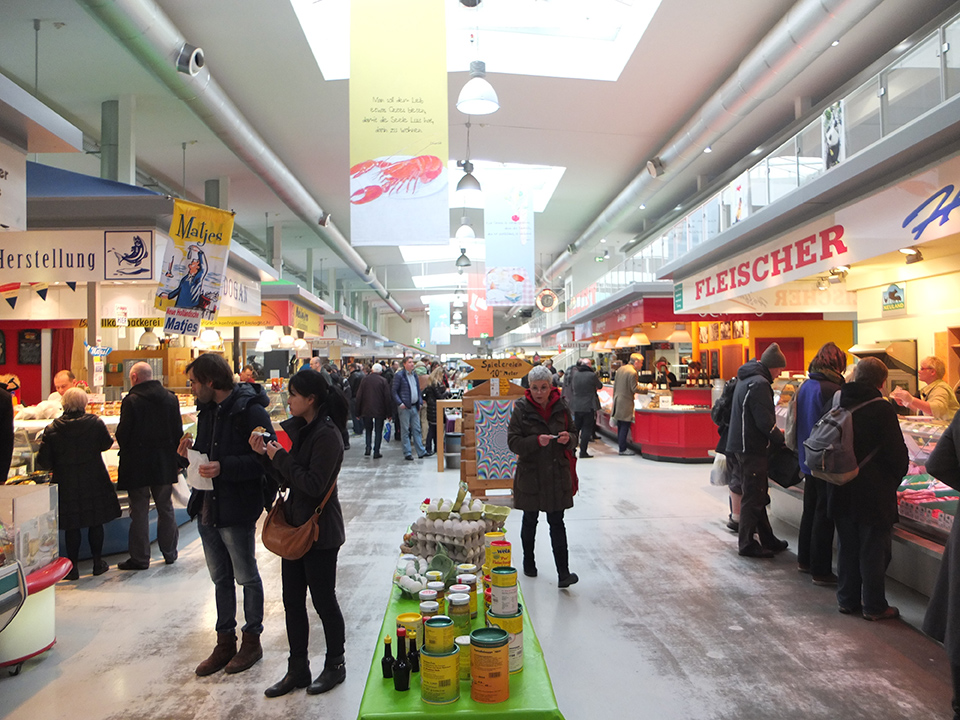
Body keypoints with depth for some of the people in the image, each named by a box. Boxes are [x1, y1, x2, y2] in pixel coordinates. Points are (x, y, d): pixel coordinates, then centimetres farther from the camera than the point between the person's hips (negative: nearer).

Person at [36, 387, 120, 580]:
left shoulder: (52, 429, -9)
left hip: (66, 484, 0)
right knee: (96, 522, 12)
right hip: (94, 481, 0)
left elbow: (44, 461, -6)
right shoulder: (95, 423, -10)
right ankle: (98, 562, 20)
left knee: (71, 525, 10)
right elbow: (106, 444, 6)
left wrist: (56, 466, 15)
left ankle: (73, 566, 16)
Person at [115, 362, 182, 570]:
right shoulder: (170, 398, 1)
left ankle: (140, 558, 11)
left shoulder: (131, 400, -13)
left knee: (139, 511, 4)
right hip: (165, 463, 4)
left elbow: (122, 434, -10)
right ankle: (169, 552, 23)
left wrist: (126, 451, 11)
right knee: (165, 508, 14)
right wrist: (177, 460, 12)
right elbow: (178, 431, 4)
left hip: (138, 463, -4)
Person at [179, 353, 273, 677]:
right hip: (207, 507, 9)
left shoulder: (250, 411, -18)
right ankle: (225, 642, 31)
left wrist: (224, 467, -27)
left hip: (236, 510, -8)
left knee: (246, 577, 8)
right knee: (220, 578, 18)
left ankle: (252, 639, 25)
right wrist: (192, 452, -2)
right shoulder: (207, 410, 10)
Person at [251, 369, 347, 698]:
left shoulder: (326, 435, -19)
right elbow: (286, 479, 10)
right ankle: (298, 670, 29)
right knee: (292, 601, 15)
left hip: (320, 531, -9)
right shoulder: (299, 428, 8)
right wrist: (267, 455, -5)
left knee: (323, 600, 6)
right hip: (295, 525, 9)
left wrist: (280, 457, -18)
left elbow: (313, 484, -26)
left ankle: (335, 666, 26)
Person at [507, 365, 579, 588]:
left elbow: (574, 436, 9)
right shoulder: (521, 408, -6)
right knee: (530, 520, 15)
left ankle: (563, 573, 0)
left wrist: (568, 438, -15)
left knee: (557, 522, 0)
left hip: (557, 474, 1)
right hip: (530, 474, -1)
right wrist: (537, 441, -26)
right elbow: (513, 442, -10)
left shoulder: (561, 407, 0)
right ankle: (528, 562, 34)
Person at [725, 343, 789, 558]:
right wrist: (781, 438, -6)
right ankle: (748, 544, 10)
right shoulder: (759, 384, -18)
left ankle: (767, 539, 28)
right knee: (753, 498, 0)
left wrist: (775, 433, 14)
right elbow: (765, 422, -21)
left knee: (757, 496, 17)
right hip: (750, 449, -10)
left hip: (738, 446, 10)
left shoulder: (746, 379, 14)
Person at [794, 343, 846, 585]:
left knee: (810, 510, 19)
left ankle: (804, 560, 30)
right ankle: (821, 571, 8)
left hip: (808, 461, 8)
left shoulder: (805, 386, 6)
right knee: (824, 515, 0)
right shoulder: (832, 390, -20)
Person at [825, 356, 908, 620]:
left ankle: (847, 600, 24)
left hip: (841, 492, 5)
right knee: (873, 549, 6)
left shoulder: (838, 406, 3)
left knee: (847, 547, 15)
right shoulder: (882, 410, -15)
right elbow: (897, 454, -12)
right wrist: (896, 478, 7)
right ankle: (874, 606, 15)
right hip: (874, 492, -5)